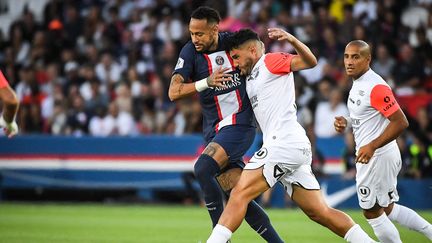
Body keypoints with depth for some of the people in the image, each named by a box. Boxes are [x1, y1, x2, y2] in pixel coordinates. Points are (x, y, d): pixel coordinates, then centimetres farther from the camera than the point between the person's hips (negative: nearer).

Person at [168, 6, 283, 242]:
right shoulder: (190, 52, -3)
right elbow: (174, 92, -16)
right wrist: (207, 82, -28)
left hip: (240, 124, -3)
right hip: (215, 132, 4)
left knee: (202, 169, -24)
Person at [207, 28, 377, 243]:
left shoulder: (270, 61, 0)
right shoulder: (251, 77, 27)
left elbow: (310, 62, -14)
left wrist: (291, 39, -32)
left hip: (285, 143, -10)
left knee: (239, 194, -13)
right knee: (320, 213, 6)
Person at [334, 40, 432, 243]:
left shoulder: (376, 87, -21)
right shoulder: (358, 83, 10)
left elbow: (401, 122, -24)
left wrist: (372, 146, -27)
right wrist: (346, 123, 6)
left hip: (378, 156, -10)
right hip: (370, 155, 10)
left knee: (372, 212, 2)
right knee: (388, 209, 20)